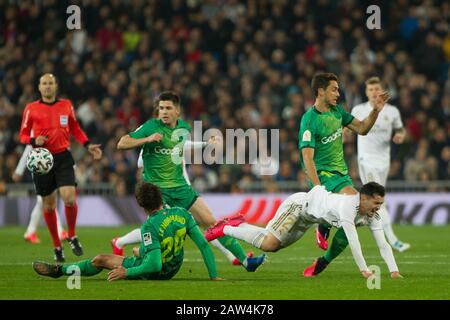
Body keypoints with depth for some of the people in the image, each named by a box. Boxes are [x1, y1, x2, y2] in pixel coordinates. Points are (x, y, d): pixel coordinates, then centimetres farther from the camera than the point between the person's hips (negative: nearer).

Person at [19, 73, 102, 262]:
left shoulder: (66, 105, 7)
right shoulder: (31, 109, 1)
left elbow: (75, 129, 19)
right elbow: (23, 135, 6)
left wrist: (88, 146, 8)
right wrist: (34, 141, -15)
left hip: (63, 157, 0)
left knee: (69, 198, -17)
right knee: (48, 204, 5)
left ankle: (72, 236, 8)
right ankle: (57, 246, 20)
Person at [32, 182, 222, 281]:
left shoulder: (150, 226, -29)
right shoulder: (182, 214, -11)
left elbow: (154, 265, -33)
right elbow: (204, 245, -13)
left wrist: (127, 272, -21)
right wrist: (213, 275, -7)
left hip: (153, 273, -6)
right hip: (172, 270, 6)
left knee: (100, 260, 10)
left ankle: (58, 270, 27)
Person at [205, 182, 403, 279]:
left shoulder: (372, 216, -13)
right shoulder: (348, 206, -37)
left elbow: (383, 245, -13)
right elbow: (352, 240, -42)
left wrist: (394, 271, -25)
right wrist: (364, 270, -42)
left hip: (308, 217, 8)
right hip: (299, 204, -8)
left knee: (273, 246, 11)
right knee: (267, 244, -18)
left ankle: (238, 225, 29)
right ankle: (223, 229, -1)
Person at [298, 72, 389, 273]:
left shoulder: (337, 111, 8)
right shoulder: (309, 120, -15)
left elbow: (361, 129, 17)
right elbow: (307, 157, -20)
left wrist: (376, 111, 0)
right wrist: (318, 188, -27)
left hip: (341, 172, 8)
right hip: (323, 173, -8)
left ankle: (322, 263, 12)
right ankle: (323, 227, -4)